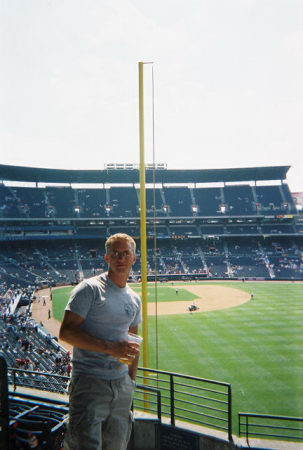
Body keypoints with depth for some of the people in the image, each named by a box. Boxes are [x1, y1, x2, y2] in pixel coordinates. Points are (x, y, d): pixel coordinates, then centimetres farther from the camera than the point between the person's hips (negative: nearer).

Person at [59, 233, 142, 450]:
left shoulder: (135, 299, 11)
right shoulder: (90, 289, -9)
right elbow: (66, 331, -16)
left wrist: (132, 380, 16)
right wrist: (110, 347, -22)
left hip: (122, 383, 6)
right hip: (90, 382, -6)